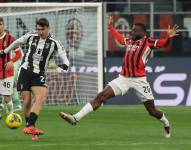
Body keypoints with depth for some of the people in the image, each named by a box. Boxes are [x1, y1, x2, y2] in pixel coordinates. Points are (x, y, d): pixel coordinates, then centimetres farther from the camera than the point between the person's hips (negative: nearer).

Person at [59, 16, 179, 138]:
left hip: (139, 80, -5)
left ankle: (166, 124, 34)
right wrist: (111, 27, 46)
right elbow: (120, 38, 38)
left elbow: (162, 43, -16)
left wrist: (169, 37, -36)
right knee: (101, 96, -7)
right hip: (124, 78, 5)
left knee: (152, 111, 2)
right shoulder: (130, 41, 17)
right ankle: (76, 118, -13)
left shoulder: (148, 41, -1)